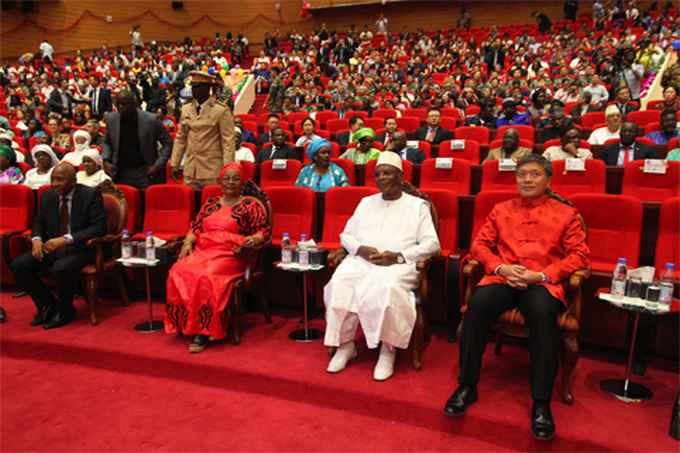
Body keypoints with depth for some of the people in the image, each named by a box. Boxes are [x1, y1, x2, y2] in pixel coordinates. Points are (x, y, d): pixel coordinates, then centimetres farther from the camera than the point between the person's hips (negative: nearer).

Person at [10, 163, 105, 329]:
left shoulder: (90, 195, -9)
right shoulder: (48, 196, 9)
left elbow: (98, 227, -16)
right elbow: (39, 222, 21)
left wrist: (66, 239, -26)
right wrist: (36, 239, -4)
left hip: (80, 248, -6)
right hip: (52, 246, 6)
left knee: (60, 268, -35)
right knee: (18, 265, -14)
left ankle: (64, 310, -5)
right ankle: (47, 304, 8)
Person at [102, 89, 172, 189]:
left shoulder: (150, 119, -10)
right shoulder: (111, 119, 2)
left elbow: (167, 143, -3)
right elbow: (106, 142, 17)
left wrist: (158, 165, -13)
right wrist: (106, 160, 0)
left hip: (146, 173, -3)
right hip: (121, 172, 3)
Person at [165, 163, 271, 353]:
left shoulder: (251, 204, 7)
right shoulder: (211, 203, 22)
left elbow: (264, 231, 3)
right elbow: (195, 226, 23)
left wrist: (252, 240, -17)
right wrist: (188, 243, 5)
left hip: (230, 254, -5)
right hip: (202, 251, 5)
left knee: (206, 277, -33)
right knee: (178, 273, -24)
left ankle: (203, 332, -23)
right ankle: (185, 325, -14)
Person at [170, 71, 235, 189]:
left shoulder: (221, 111, -5)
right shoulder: (186, 109, 11)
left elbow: (228, 141, -7)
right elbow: (180, 138, 15)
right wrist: (175, 164, 11)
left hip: (212, 171, -4)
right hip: (190, 171, 5)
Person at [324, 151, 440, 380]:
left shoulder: (417, 205, 11)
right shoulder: (366, 202, 23)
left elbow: (431, 243, 1)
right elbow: (346, 235, 20)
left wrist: (398, 256, -14)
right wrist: (361, 249, -4)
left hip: (399, 264, -3)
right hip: (360, 259, 4)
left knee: (385, 289, -37)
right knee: (340, 284, -28)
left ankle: (388, 349, -18)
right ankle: (345, 344, -12)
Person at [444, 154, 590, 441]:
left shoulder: (566, 213, 12)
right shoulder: (501, 210, 19)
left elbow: (579, 256, 4)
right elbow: (479, 245, 14)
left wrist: (541, 275, -10)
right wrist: (501, 267, -6)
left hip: (543, 283, -2)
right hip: (502, 277, 2)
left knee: (543, 312, -37)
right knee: (477, 303, -31)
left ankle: (541, 402, -25)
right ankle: (467, 386, -17)